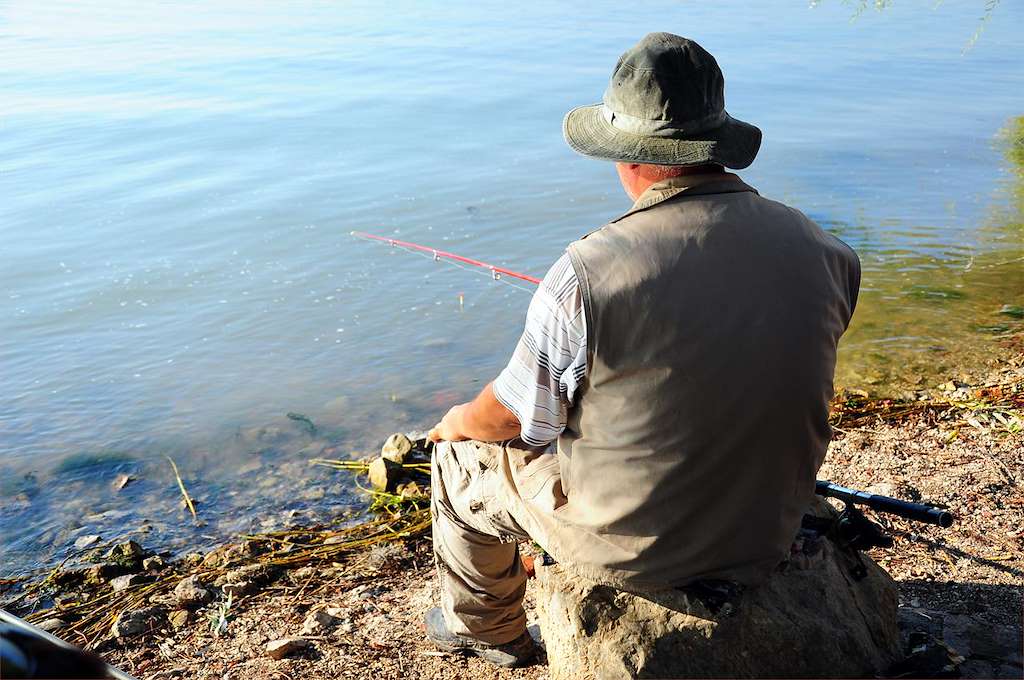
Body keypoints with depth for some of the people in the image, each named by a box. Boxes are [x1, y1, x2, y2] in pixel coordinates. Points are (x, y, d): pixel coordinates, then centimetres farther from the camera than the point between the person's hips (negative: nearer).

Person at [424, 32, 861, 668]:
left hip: (628, 545, -5)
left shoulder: (587, 273, -27)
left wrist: (455, 423, 10)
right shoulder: (822, 252, -12)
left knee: (460, 459, 20)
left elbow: (510, 418, -12)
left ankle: (486, 627, 45)